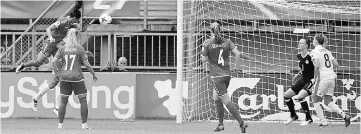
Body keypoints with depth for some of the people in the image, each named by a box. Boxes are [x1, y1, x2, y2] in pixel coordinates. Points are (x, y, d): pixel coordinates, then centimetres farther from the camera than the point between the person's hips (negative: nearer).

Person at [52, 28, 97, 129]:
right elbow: (86, 64, -8)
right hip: (77, 77, -3)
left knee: (63, 101, 11)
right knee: (83, 100, 6)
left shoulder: (62, 49, 2)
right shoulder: (80, 49, -6)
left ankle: (60, 124, 10)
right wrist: (94, 74, 3)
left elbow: (54, 62, -4)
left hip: (64, 77, 3)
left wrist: (57, 73, 5)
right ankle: (84, 124, 2)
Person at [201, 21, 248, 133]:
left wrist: (205, 57, 15)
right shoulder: (226, 42, 2)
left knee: (227, 101, -8)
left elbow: (204, 60, -7)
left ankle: (241, 123, -17)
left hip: (217, 76, -6)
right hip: (227, 74, 6)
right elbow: (238, 53, -4)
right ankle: (220, 124, 24)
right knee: (216, 99, 23)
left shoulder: (207, 43, -9)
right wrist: (237, 65, 12)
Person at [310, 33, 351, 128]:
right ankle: (344, 115, -4)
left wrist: (315, 78, -11)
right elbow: (336, 64, 12)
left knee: (315, 100, 8)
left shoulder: (314, 52, -7)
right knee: (328, 102, 14)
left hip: (322, 78, -7)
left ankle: (323, 122, 1)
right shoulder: (327, 51, 14)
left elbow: (317, 66, -19)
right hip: (332, 77, 7)